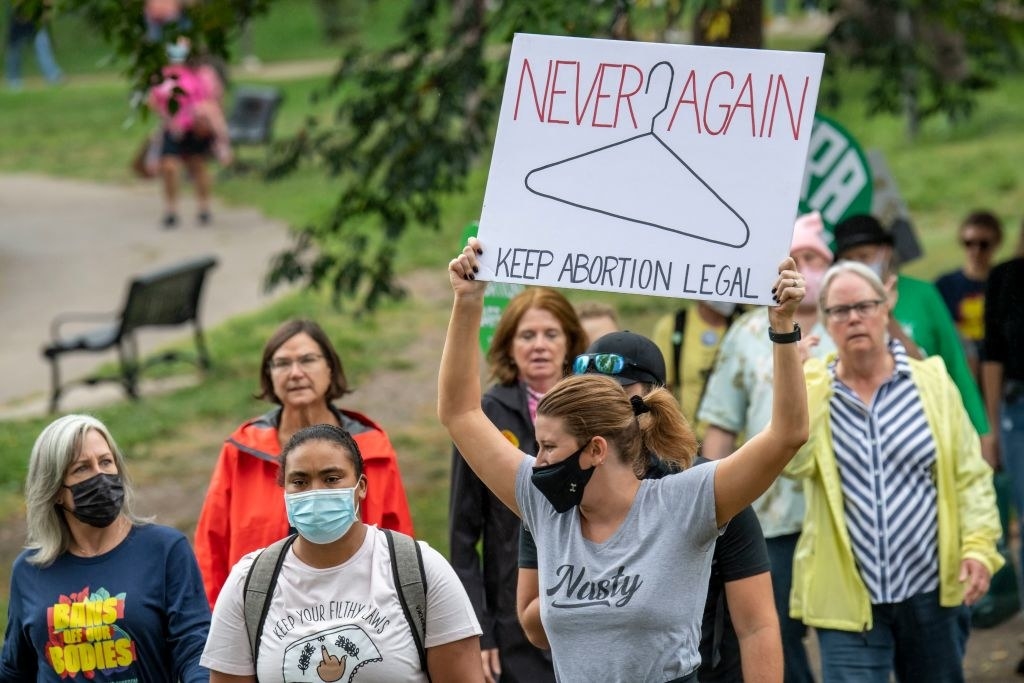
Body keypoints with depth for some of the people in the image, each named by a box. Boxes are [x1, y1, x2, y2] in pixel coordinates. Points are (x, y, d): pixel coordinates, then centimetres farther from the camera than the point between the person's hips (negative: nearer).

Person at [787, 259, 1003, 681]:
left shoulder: (932, 381, 3)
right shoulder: (811, 388, 2)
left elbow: (971, 476, 4)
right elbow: (790, 463, -16)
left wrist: (979, 546, -8)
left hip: (933, 593, 1)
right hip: (849, 599, -1)